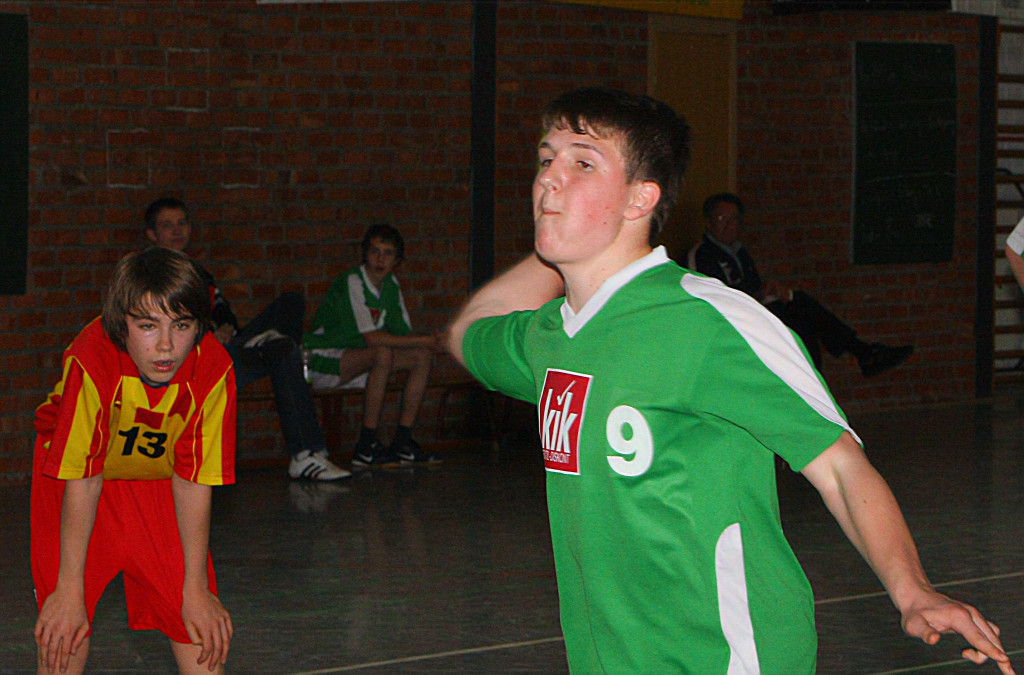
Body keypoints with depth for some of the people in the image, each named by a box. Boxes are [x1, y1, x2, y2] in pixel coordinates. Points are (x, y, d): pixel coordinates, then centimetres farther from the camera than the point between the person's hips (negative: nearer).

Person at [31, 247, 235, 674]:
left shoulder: (214, 371, -28)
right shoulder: (92, 362, -36)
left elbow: (193, 480, -18)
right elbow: (83, 479, -28)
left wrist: (196, 588, -12)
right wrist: (70, 588, -22)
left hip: (158, 476, 2)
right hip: (76, 476, -2)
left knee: (200, 611, -6)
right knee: (64, 629, -14)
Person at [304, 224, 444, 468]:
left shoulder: (391, 285, 6)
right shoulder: (352, 281, -20)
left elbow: (403, 333, 8)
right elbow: (371, 338, -29)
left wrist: (430, 342, -15)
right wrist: (426, 340, -26)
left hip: (356, 360, 9)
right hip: (322, 361, -9)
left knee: (422, 356, -5)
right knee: (383, 353, -34)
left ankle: (403, 441, -5)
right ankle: (366, 447, -30)